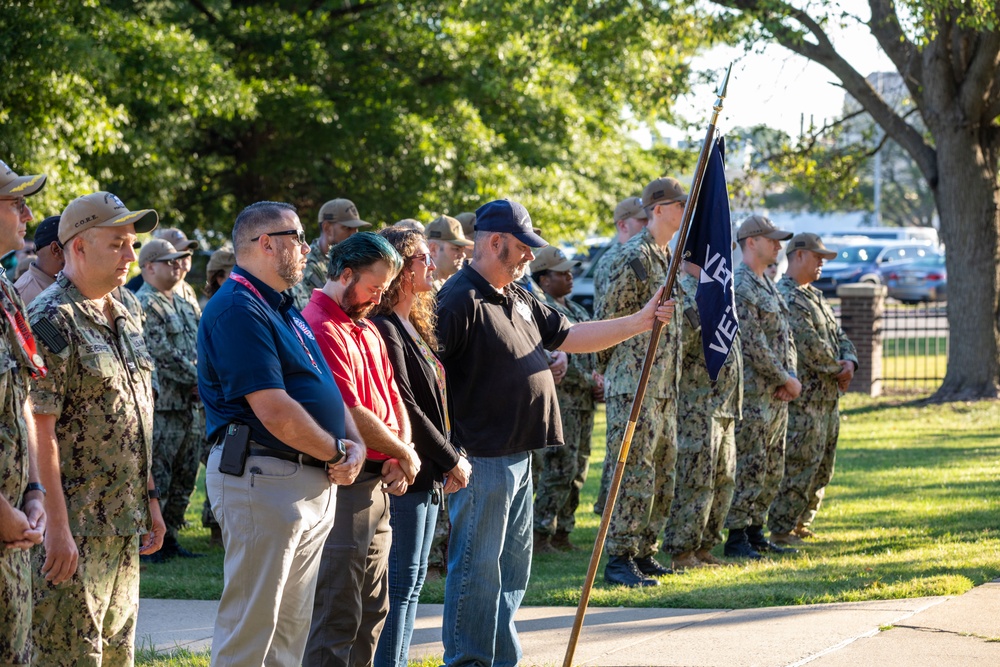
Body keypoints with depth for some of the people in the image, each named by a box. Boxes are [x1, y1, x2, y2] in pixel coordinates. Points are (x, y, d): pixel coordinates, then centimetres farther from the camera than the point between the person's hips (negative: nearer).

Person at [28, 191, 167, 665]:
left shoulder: (125, 319, 14)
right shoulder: (52, 320, -14)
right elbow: (41, 430, -19)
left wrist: (150, 498, 19)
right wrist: (58, 525, -23)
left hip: (124, 528, 9)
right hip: (76, 529, -9)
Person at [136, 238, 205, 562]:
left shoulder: (183, 304, 18)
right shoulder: (144, 305, -10)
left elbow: (202, 349, 19)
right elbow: (164, 356, -18)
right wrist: (200, 378, -14)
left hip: (192, 405, 9)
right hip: (162, 405, -9)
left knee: (184, 477, 13)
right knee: (156, 477, -6)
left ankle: (169, 537, 22)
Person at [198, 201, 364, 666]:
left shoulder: (284, 309, 18)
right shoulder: (238, 310, -15)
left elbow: (326, 388, 20)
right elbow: (274, 411, -22)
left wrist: (354, 444, 1)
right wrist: (335, 453, -9)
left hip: (316, 484, 10)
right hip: (263, 476, -10)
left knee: (292, 626, 14)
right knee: (251, 626, -7)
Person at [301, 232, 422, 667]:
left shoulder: (367, 330, 18)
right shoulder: (320, 329, -15)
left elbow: (393, 399, 17)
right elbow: (350, 415, -20)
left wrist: (403, 454, -2)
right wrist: (403, 454, -7)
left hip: (377, 485, 10)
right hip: (343, 485, -10)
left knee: (372, 613, 15)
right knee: (337, 617, -7)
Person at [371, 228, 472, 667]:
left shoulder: (414, 326, 15)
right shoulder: (385, 330, -16)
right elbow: (405, 408, -19)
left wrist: (448, 460, 8)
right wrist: (452, 459, -12)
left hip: (426, 476, 10)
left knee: (412, 580, 13)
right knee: (401, 581, -7)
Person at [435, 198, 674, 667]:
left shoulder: (519, 299, 16)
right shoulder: (460, 300, -15)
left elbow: (570, 337, 22)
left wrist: (640, 322, 15)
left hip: (519, 456, 10)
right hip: (482, 459, -10)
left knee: (513, 567, 16)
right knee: (477, 570, -4)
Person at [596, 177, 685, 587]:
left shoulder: (666, 256, 16)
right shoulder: (634, 256, -14)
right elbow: (607, 320, -13)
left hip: (664, 385, 10)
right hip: (635, 386, -10)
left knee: (661, 474, 12)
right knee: (633, 474, -9)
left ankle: (644, 553, 19)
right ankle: (619, 559, -6)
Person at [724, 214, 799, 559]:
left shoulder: (768, 285, 17)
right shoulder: (739, 286, -14)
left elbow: (785, 337, 17)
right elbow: (753, 346, -19)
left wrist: (791, 376, 0)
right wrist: (785, 379, -12)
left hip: (777, 394, 10)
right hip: (752, 395, -10)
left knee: (772, 469, 12)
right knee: (749, 467, -7)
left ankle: (756, 533, 19)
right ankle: (736, 538, -3)